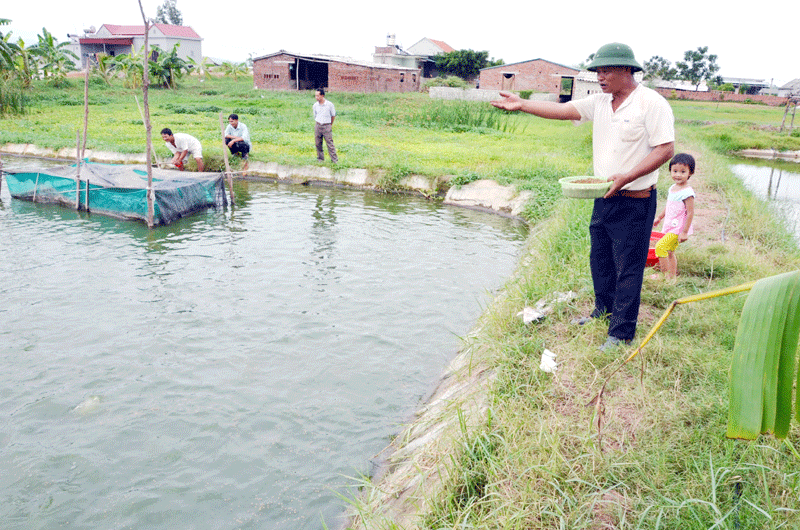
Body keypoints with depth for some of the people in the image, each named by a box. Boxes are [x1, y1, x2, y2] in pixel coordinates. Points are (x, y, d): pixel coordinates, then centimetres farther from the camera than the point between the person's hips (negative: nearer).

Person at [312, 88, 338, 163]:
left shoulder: (329, 105, -7)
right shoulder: (315, 105, 2)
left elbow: (333, 115, 5)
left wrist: (330, 125, 11)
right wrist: (317, 124, 15)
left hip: (327, 126, -4)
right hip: (317, 125, 4)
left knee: (329, 143, -6)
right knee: (318, 143, 6)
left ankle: (334, 160, -2)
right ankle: (320, 158, 20)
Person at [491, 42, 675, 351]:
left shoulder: (652, 104, -13)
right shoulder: (600, 102, 9)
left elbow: (665, 150, -17)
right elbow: (563, 110, 7)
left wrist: (625, 178, -25)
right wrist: (522, 105, -1)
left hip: (634, 202, -7)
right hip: (604, 198, 8)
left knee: (628, 268, 0)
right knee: (600, 259, 19)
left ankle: (622, 333, 11)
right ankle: (604, 310, 39)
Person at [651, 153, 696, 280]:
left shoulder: (687, 192, -19)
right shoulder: (673, 188, 8)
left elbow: (690, 213, -19)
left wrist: (685, 232, -20)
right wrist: (659, 217, 31)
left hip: (679, 228, -9)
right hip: (670, 227, 9)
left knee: (660, 246, -14)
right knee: (669, 252, 16)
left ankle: (665, 274, -5)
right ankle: (672, 275, 27)